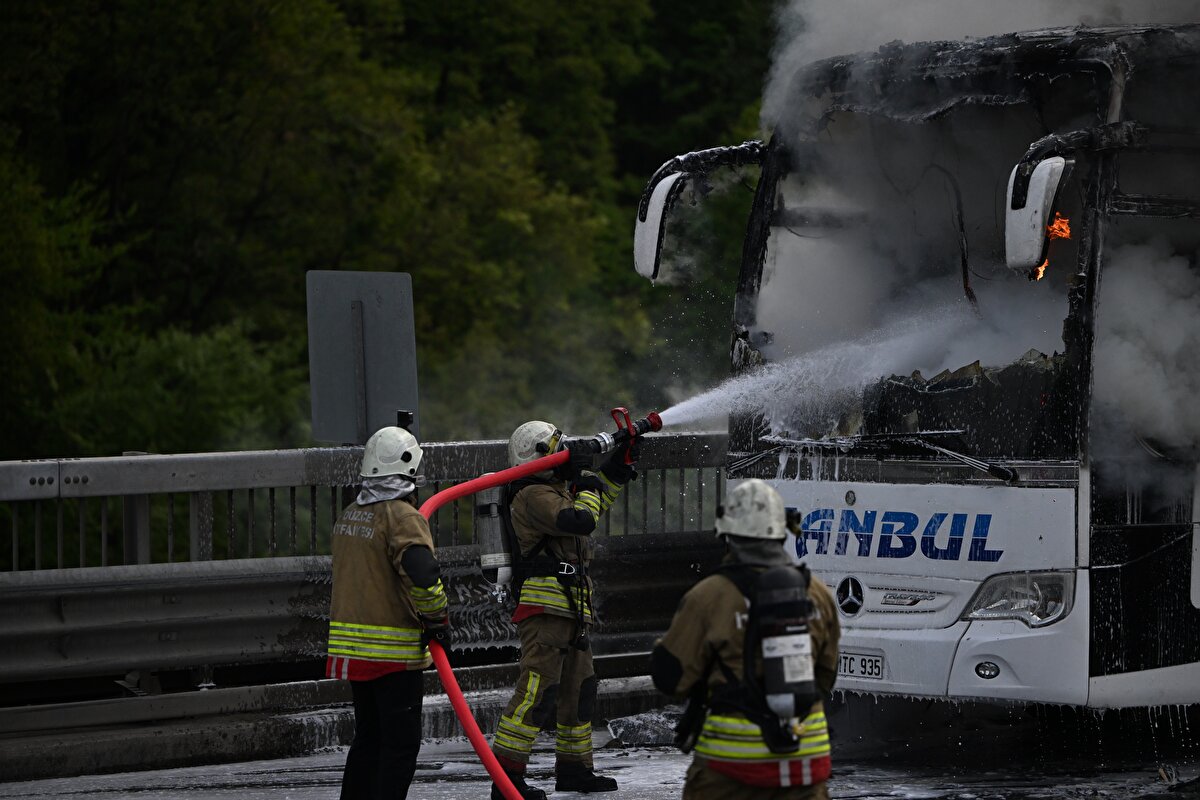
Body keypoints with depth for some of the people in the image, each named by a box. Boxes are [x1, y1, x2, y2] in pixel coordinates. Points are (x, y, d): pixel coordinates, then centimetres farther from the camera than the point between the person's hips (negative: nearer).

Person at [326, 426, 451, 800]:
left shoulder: (349, 515, 11)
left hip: (352, 647, 8)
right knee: (401, 742, -3)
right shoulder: (401, 516, -15)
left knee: (369, 737, 18)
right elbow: (422, 574, -27)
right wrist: (437, 619, -12)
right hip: (394, 651, -8)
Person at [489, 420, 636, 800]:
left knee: (579, 688, 17)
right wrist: (588, 488, -7)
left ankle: (574, 768, 28)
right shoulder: (534, 496, -13)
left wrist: (621, 459, 26)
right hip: (546, 608, -11)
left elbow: (600, 494, 35)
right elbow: (582, 520, -25)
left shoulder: (553, 492, 19)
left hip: (569, 611, 11)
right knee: (537, 690, -15)